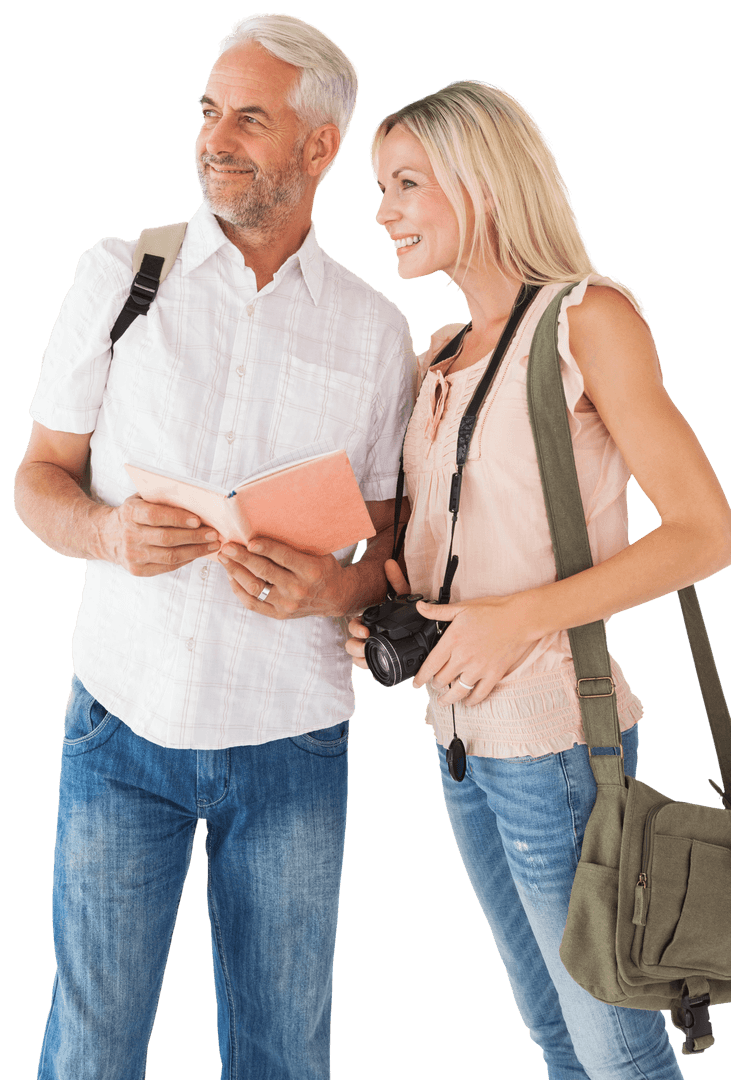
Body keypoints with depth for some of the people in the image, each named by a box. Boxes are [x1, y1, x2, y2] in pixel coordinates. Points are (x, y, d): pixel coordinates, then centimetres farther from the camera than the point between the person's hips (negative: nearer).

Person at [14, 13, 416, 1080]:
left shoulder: (375, 330, 3)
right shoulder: (120, 275, 2)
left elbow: (391, 539, 7)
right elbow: (39, 477, 4)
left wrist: (338, 586, -16)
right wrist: (107, 533, -18)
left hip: (292, 740, 1)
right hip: (125, 715, 0)